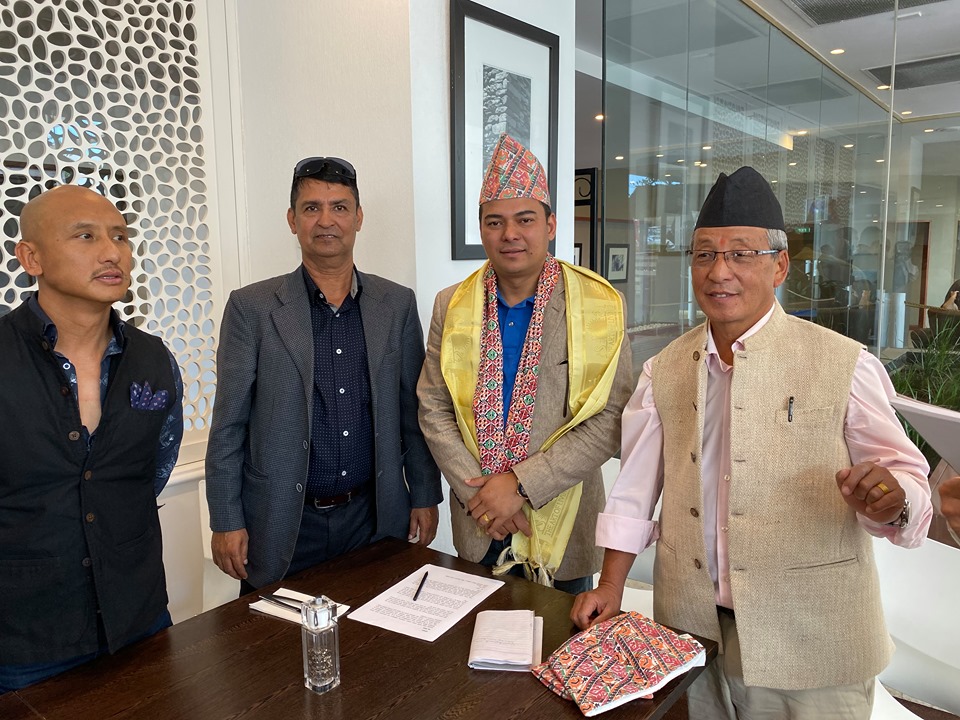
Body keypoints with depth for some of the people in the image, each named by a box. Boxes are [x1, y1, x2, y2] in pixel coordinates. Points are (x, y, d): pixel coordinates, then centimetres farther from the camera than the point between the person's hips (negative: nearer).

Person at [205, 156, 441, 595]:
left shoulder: (397, 304, 2)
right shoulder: (251, 307, -5)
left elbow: (413, 412, 6)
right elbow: (228, 425, -3)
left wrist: (425, 495, 6)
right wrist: (226, 522, -4)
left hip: (373, 514, 2)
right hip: (283, 524, -1)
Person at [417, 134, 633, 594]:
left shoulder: (600, 307, -9)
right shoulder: (452, 306, 0)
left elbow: (609, 419, -13)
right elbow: (433, 407, 0)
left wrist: (520, 484, -18)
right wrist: (476, 493, -11)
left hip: (560, 523, -2)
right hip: (477, 526, 2)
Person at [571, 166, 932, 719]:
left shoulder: (845, 366, -9)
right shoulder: (665, 371, 2)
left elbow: (908, 480, -7)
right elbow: (635, 487, 5)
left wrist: (889, 498, -29)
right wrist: (611, 587, 3)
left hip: (809, 642, -3)